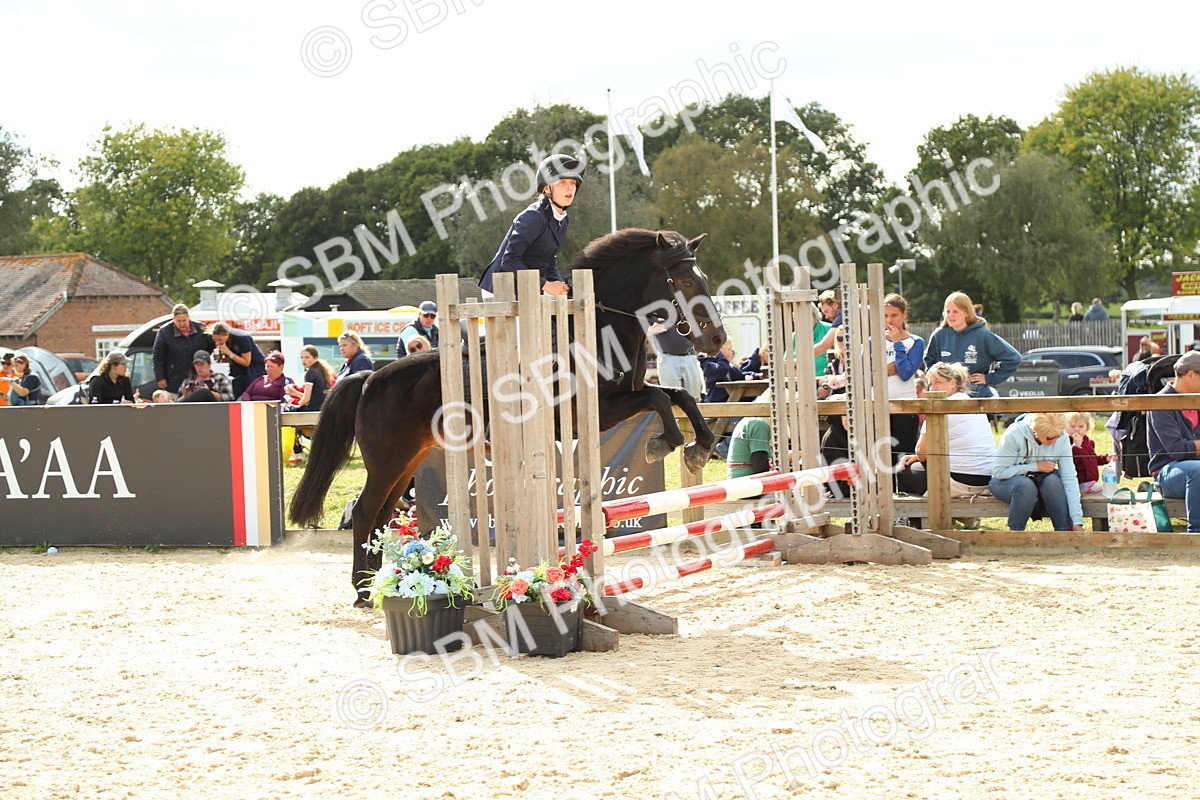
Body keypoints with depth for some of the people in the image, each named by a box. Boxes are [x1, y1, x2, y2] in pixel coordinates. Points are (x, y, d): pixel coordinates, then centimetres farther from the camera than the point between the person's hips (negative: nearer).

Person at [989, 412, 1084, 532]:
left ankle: (1066, 532, -23)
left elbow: (1069, 478, -20)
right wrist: (1036, 466, -26)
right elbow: (999, 472, -21)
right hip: (1007, 481, -3)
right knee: (1026, 485, -37)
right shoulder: (1013, 435, -27)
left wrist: (1077, 522, -25)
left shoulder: (1062, 439, -18)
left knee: (1053, 481, -32)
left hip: (1038, 478, 3)